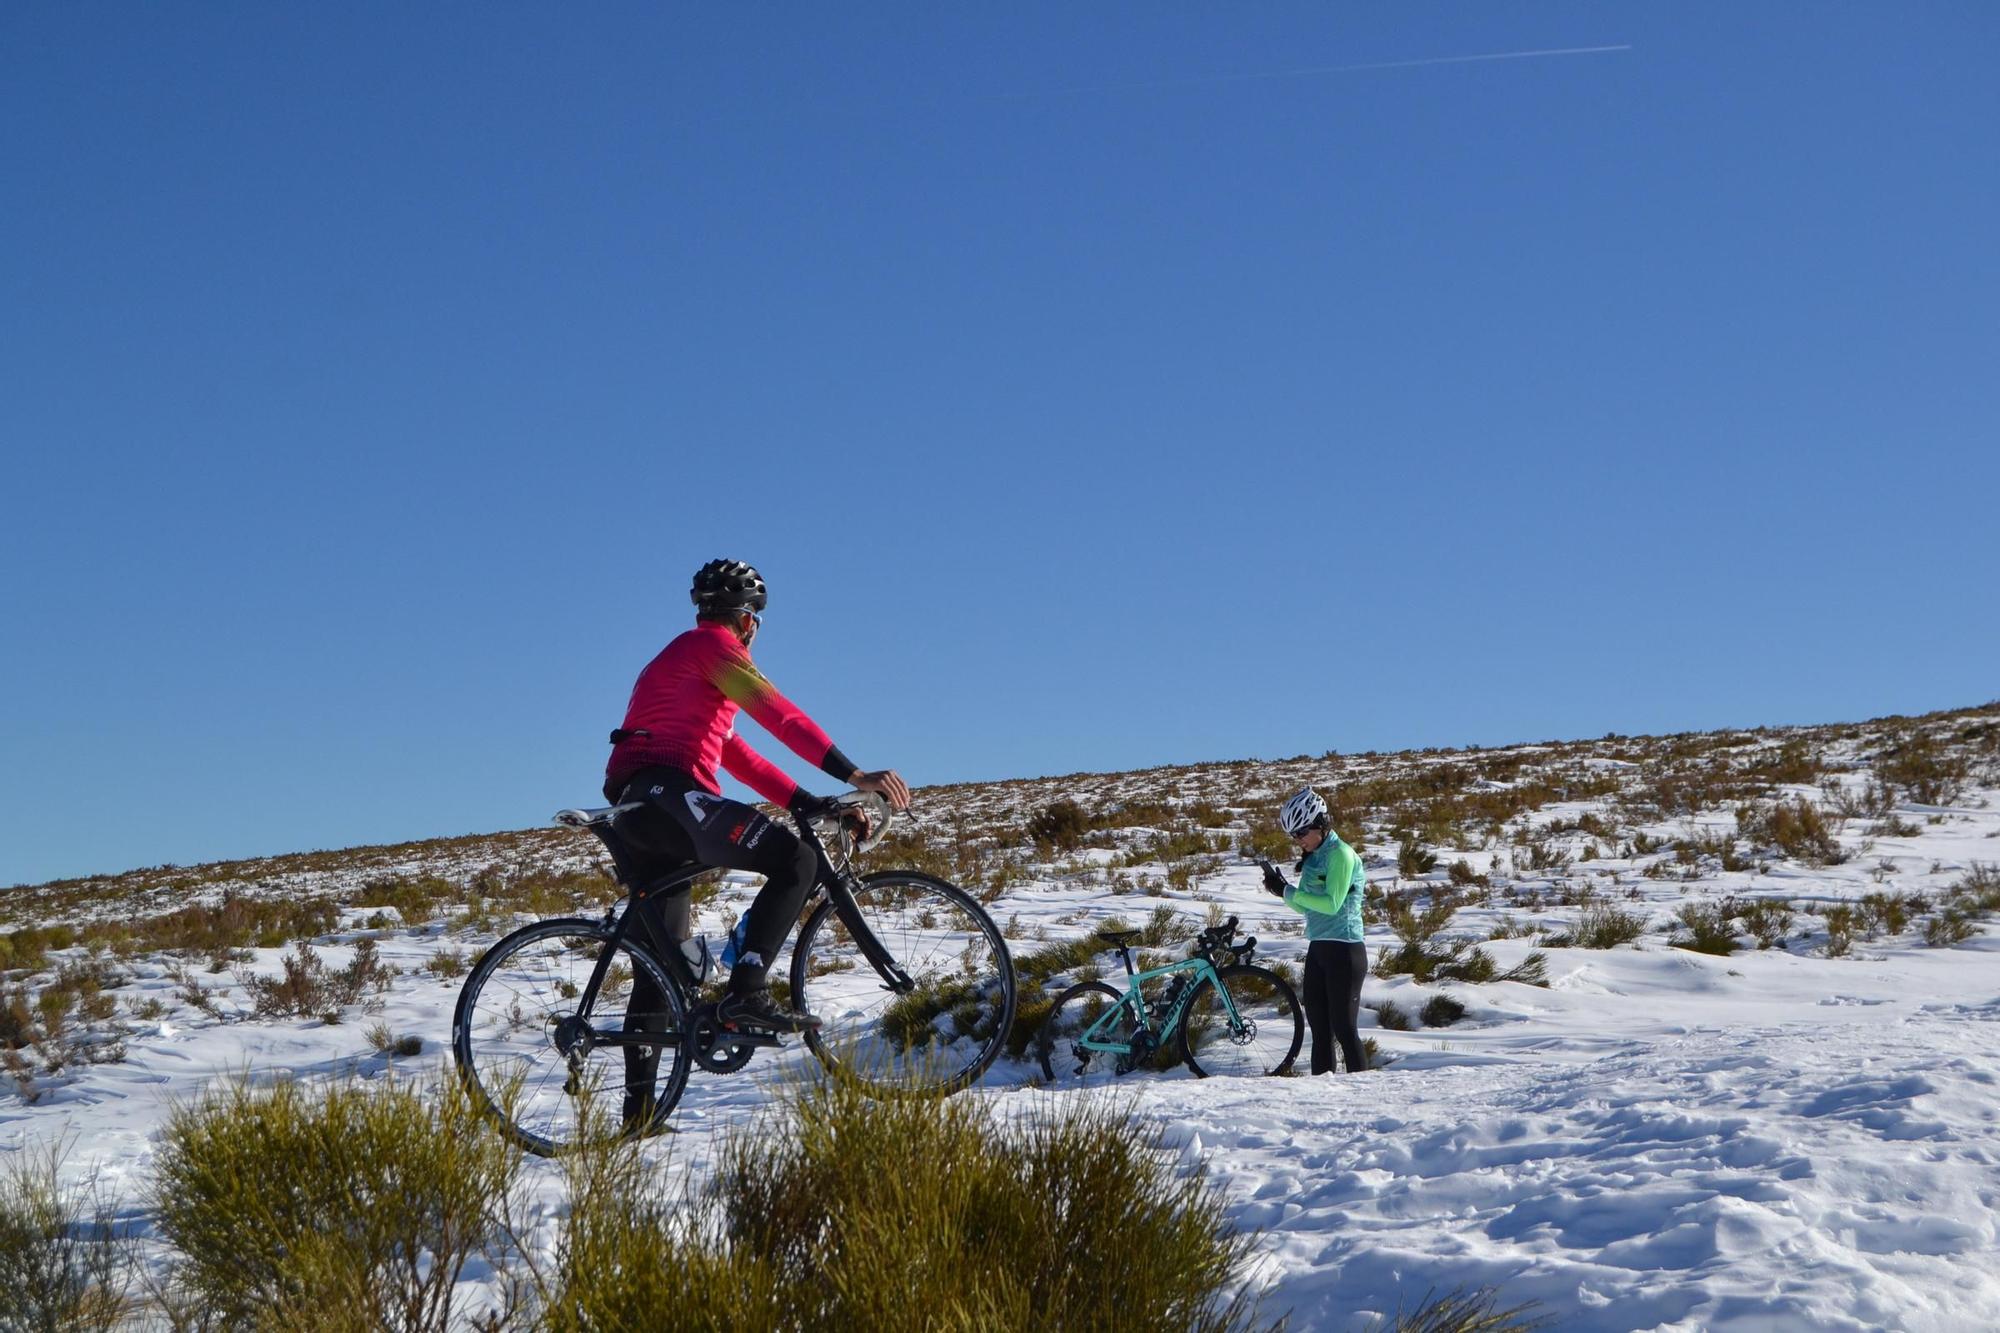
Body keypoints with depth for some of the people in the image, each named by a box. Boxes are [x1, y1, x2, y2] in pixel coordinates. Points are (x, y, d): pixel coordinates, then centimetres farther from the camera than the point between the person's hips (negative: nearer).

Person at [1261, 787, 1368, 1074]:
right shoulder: (1314, 857, 14)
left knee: (1343, 1027, -7)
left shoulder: (1341, 854, -13)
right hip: (1318, 950, 9)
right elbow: (1303, 906, 15)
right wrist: (1280, 887, -3)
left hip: (1344, 952, -9)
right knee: (1318, 1026, 10)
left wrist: (1288, 891, -19)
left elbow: (1331, 904, -21)